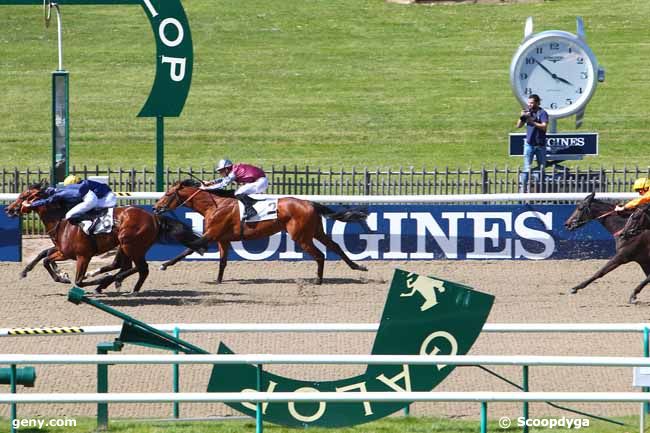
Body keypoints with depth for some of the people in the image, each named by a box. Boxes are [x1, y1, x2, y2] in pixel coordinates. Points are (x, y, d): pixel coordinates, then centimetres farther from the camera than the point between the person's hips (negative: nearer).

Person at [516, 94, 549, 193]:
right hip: (529, 143, 2)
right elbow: (518, 126, 8)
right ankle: (523, 187, -4)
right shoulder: (527, 112, 7)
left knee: (542, 168, 7)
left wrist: (532, 122, -28)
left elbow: (544, 126, -20)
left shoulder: (542, 113, -7)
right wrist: (522, 117, -10)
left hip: (540, 144, -2)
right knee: (527, 168, -3)